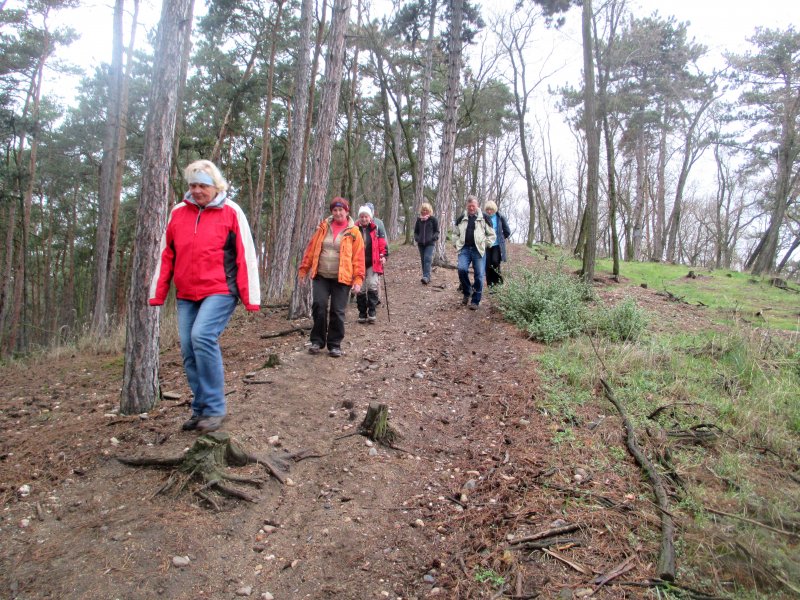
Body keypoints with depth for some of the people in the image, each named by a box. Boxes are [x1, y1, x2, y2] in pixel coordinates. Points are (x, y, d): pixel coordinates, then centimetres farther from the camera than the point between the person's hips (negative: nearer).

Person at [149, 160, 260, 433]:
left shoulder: (230, 212, -2)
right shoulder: (178, 212, 11)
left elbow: (245, 256, -5)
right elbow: (166, 255, 14)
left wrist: (250, 297, -9)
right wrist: (157, 294, 11)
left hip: (220, 291, -6)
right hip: (186, 295, 6)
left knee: (202, 336, -23)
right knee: (189, 350, 4)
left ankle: (214, 409, -12)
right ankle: (201, 410, 18)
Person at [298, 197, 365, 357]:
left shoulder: (353, 232, 0)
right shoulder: (323, 227, 8)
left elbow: (358, 257, -3)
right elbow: (311, 248, 10)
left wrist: (358, 279, -10)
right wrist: (304, 269, 7)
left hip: (341, 278, -2)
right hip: (321, 276, 2)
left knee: (337, 312, 1)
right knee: (319, 306, -6)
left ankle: (335, 345, 14)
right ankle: (317, 341, 11)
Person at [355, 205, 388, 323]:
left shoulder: (375, 229, 5)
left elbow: (382, 244, 7)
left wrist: (383, 255, -3)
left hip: (373, 263, -1)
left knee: (372, 285, -13)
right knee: (360, 289, 5)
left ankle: (372, 311, -4)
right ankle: (362, 313, 15)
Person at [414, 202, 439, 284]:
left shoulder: (433, 219, 3)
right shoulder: (419, 220, 12)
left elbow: (437, 231, 4)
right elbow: (416, 231, 19)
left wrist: (433, 238, -14)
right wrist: (417, 238, 0)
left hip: (430, 243, -4)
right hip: (421, 243, 4)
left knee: (427, 259, -19)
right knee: (423, 260, 6)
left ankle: (426, 277, -28)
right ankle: (427, 277, 15)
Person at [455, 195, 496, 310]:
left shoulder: (484, 218, 4)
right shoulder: (461, 218, 12)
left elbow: (492, 235, 9)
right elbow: (456, 233, 24)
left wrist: (485, 245, -1)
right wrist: (458, 244, 11)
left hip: (478, 250, -1)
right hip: (464, 249, 2)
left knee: (479, 275, -4)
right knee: (462, 269, -19)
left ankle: (475, 301, 6)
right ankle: (467, 291, 5)